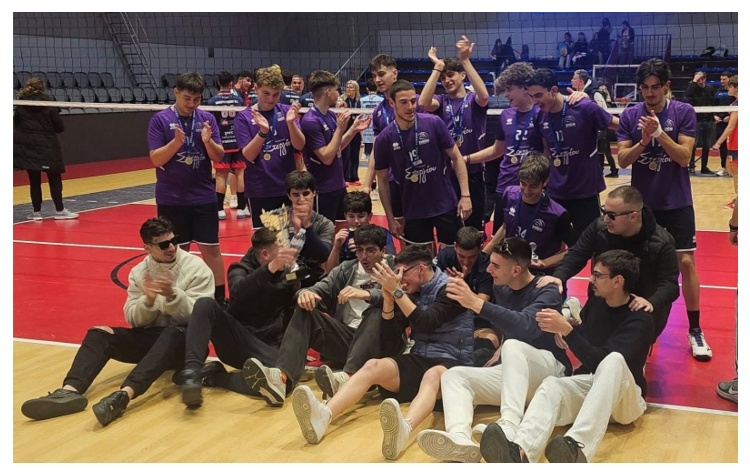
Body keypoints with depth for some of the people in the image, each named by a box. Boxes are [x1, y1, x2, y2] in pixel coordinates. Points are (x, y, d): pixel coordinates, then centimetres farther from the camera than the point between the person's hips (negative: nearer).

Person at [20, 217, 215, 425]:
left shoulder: (197, 268, -5)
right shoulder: (139, 272, 7)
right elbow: (134, 320, 2)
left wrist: (173, 294, -28)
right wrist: (148, 300, -18)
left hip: (184, 340, -5)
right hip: (151, 338, 5)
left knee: (174, 332, -39)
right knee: (99, 333, -15)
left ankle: (124, 394, -57)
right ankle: (70, 391, -39)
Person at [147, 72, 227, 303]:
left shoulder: (207, 118, 2)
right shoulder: (160, 119, -5)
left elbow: (219, 157, -1)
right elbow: (156, 159, -10)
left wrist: (208, 141, -21)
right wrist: (176, 141, -25)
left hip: (204, 197, 2)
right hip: (171, 199, -2)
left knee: (211, 249, 4)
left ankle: (220, 297, 13)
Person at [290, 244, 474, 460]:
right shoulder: (413, 291, 14)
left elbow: (427, 324, -20)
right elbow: (388, 336, 9)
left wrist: (397, 292, -19)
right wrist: (388, 298, -5)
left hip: (451, 363, -5)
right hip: (419, 360, 6)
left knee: (433, 375, -40)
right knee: (373, 366, -22)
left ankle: (404, 429, -72)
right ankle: (323, 415, -47)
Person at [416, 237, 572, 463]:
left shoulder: (546, 292, -12)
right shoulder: (501, 289, 9)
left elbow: (525, 327, -32)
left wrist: (476, 303, -37)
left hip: (550, 373, -7)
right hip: (511, 373, 7)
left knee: (513, 346, -36)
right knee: (454, 375, -14)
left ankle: (509, 428, -55)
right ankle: (460, 438, -45)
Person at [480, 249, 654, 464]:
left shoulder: (640, 320, -15)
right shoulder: (595, 302, 5)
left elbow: (602, 362, -27)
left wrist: (567, 330, -33)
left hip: (625, 396, -5)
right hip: (586, 383, 5)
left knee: (614, 360, -38)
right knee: (550, 385, -29)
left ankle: (577, 446, -60)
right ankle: (520, 450, -60)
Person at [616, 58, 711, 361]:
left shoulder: (684, 112, -6)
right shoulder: (629, 116, -1)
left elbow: (684, 157, -13)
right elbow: (622, 161, -5)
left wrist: (659, 134, -26)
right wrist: (643, 141, -22)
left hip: (677, 203, -2)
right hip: (642, 203, 2)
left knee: (686, 262, -4)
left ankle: (695, 330, 6)